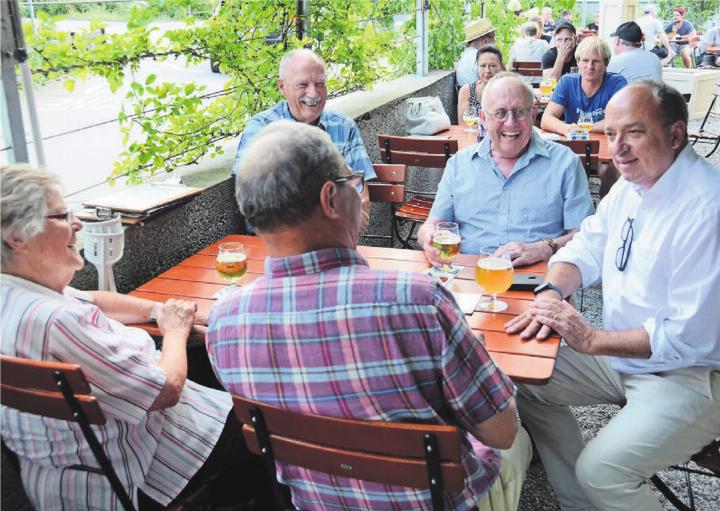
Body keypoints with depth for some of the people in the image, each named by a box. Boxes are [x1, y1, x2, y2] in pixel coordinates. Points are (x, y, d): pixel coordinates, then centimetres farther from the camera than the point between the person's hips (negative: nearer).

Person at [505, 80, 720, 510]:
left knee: (600, 470, -24)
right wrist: (552, 293, -12)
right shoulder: (631, 185, 1)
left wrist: (591, 340, -22)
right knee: (524, 382, 4)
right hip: (622, 355, 9)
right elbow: (585, 250, 10)